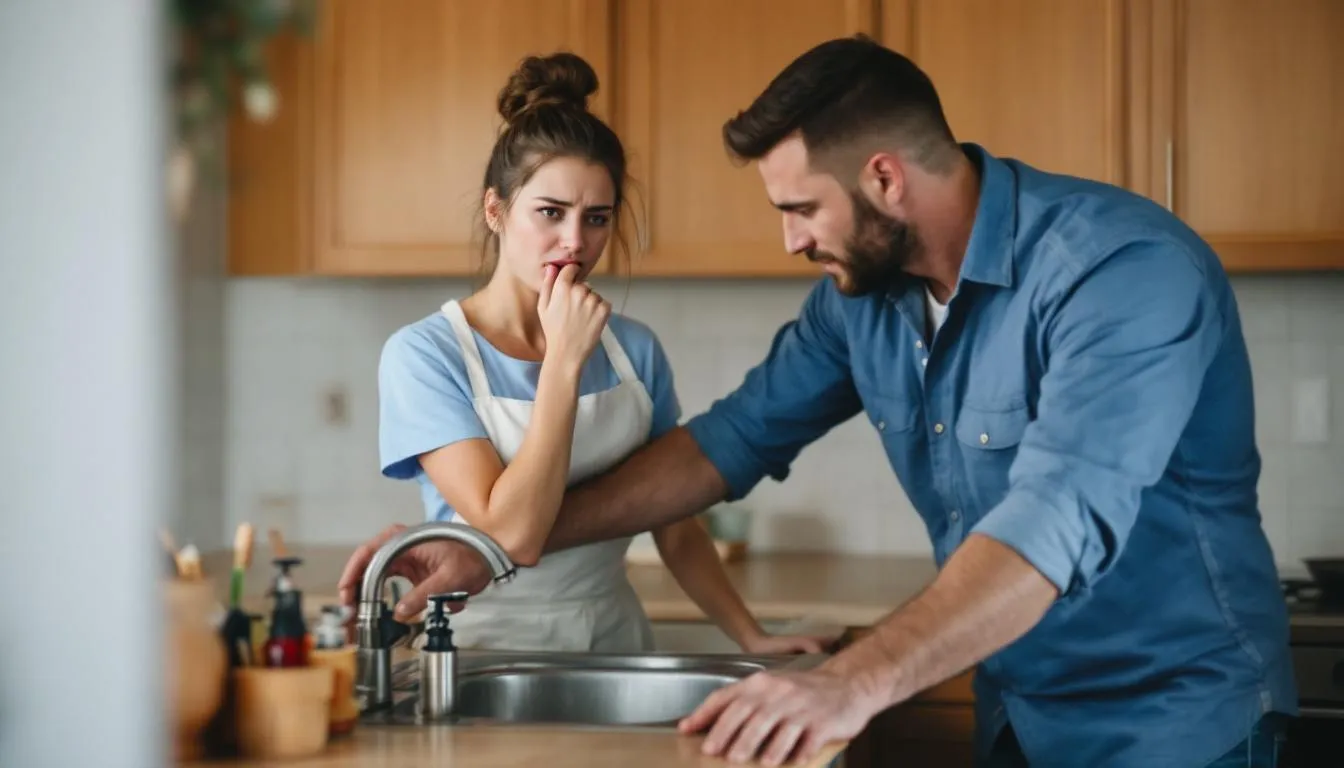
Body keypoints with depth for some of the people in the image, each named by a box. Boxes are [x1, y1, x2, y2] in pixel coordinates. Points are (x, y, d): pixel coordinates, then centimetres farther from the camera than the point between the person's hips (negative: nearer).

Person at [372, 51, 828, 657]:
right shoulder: (422, 355, -7)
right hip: (489, 650, -3)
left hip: (618, 643, 4)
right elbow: (513, 535, -17)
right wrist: (564, 360, -17)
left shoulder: (635, 350, 6)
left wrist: (751, 638, 4)